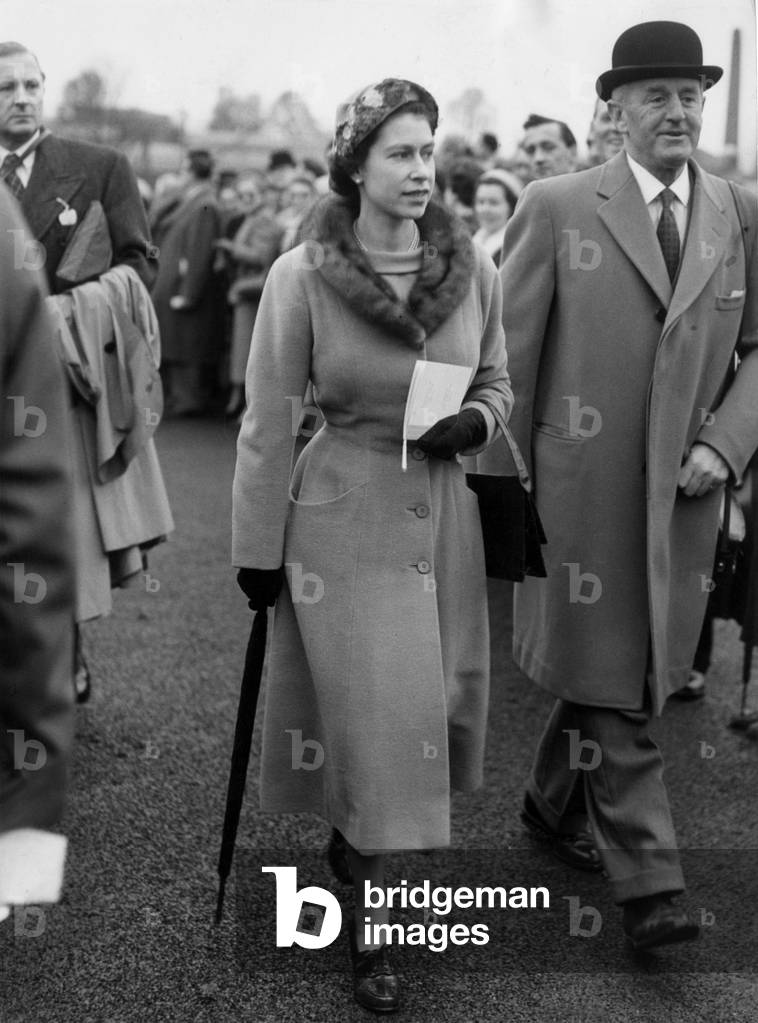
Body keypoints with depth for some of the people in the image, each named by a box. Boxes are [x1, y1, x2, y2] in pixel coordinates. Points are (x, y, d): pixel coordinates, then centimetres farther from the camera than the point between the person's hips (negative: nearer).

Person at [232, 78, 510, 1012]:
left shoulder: (475, 270, -2)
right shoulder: (301, 276, -12)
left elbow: (497, 382, 12)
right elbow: (268, 423, -7)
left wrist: (474, 420, -11)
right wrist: (257, 548, -3)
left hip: (442, 517, 4)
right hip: (345, 521, -4)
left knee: (439, 705, 13)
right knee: (372, 716, 0)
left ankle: (353, 840, 44)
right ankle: (369, 919, 21)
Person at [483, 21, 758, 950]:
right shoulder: (556, 209, -3)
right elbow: (508, 357, -1)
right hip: (581, 485, -4)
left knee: (620, 669, 16)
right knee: (608, 682, 0)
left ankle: (552, 804, 39)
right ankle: (647, 881, 7)